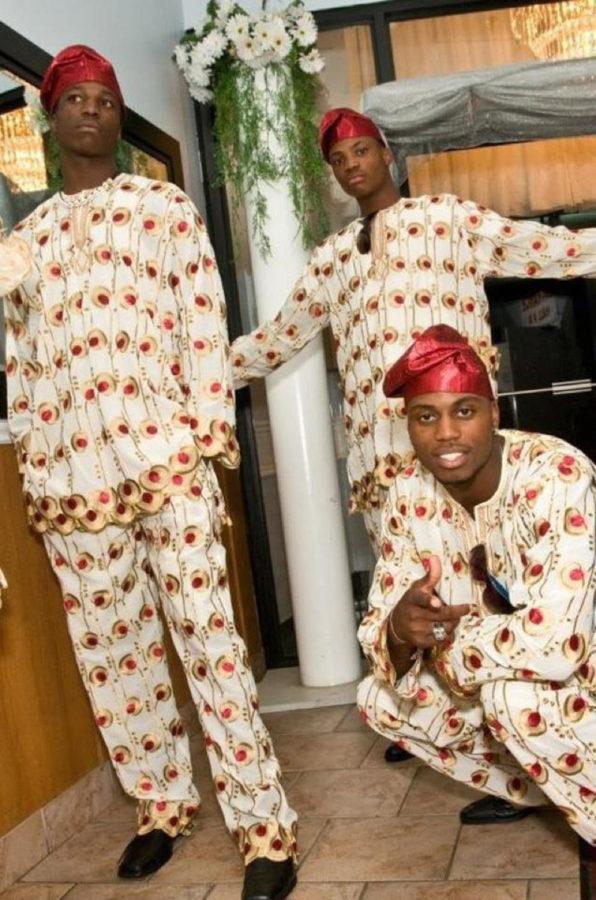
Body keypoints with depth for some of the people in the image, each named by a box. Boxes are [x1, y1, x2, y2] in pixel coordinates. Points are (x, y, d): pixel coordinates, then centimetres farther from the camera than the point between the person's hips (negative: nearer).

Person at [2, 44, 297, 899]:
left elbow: (205, 325, 1)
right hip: (70, 482, 4)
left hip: (163, 461, -4)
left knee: (208, 640, -4)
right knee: (113, 653, 10)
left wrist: (208, 448, -7)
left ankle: (266, 829, 6)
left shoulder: (167, 207, 9)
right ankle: (163, 804, 28)